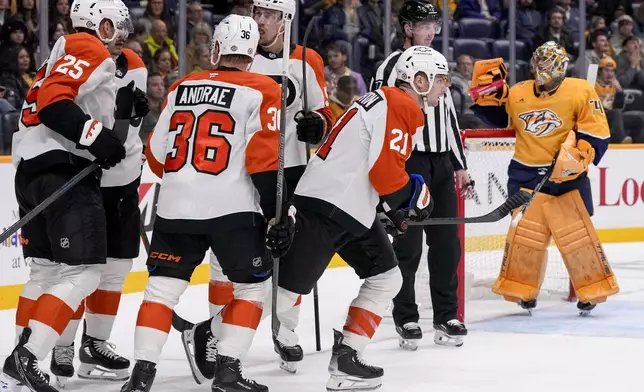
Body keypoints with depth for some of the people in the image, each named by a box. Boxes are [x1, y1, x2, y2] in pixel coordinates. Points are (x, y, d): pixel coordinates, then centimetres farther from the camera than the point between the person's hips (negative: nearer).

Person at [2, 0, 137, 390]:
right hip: (63, 171, -11)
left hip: (33, 169, 11)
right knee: (83, 272, -12)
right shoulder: (89, 50, -5)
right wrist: (95, 135, -23)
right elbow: (54, 101, -19)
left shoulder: (65, 55, 27)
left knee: (47, 269, 16)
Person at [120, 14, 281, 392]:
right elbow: (262, 155, -11)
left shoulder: (183, 87, 10)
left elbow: (157, 154, 13)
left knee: (163, 285, 9)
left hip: (176, 205, 4)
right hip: (232, 206, -4)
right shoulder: (262, 91, -3)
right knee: (252, 286, 11)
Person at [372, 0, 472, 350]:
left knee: (447, 243, 6)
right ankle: (406, 319, 1)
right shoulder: (392, 66, -5)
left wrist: (459, 165, 20)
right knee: (409, 244, -6)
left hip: (441, 163, 7)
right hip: (409, 161, -7)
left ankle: (446, 316, 13)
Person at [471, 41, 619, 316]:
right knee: (524, 232, 3)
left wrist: (579, 155, -21)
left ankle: (593, 289, 6)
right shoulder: (518, 94, 6)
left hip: (566, 175, -3)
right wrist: (490, 91, 6)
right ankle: (521, 290, 14)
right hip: (526, 175, 3)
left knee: (577, 234, -5)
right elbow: (498, 117, 22)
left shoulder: (580, 91, -6)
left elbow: (597, 133, -7)